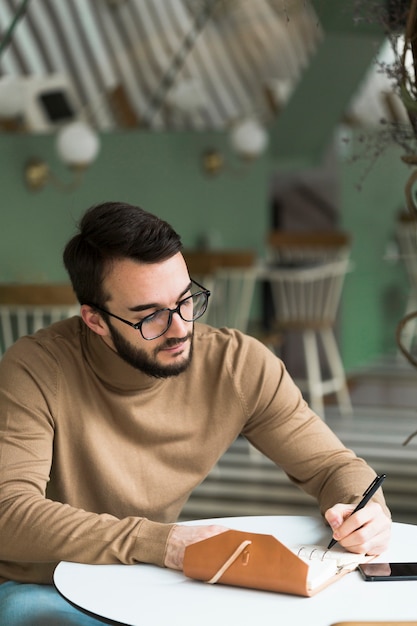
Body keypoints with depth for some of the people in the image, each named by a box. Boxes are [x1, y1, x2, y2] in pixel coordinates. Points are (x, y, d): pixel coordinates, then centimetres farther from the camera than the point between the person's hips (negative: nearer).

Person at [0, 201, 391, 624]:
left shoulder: (238, 364, -9)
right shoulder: (35, 372, -20)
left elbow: (331, 465, 0)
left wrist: (365, 510, -24)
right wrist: (161, 543, -38)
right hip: (41, 589, -3)